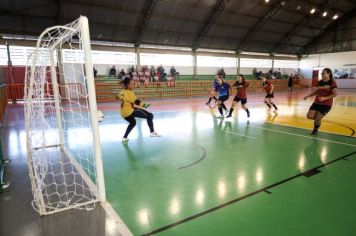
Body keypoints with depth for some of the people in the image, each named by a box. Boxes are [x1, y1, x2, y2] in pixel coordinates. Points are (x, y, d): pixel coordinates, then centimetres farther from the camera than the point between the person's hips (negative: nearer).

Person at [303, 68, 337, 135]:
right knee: (309, 116, -7)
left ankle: (315, 130, 24)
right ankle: (318, 118, 26)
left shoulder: (332, 83, -11)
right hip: (317, 103, 5)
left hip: (326, 104, -5)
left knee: (317, 119, -5)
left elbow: (335, 94, -15)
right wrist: (308, 96, 12)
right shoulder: (320, 82, 6)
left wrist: (324, 98, -25)